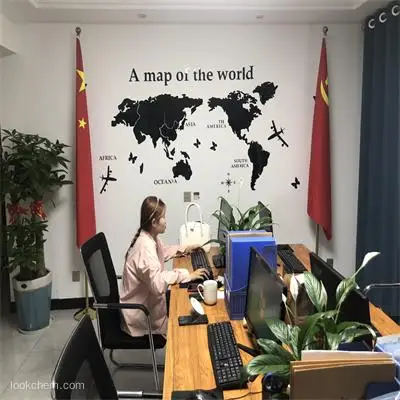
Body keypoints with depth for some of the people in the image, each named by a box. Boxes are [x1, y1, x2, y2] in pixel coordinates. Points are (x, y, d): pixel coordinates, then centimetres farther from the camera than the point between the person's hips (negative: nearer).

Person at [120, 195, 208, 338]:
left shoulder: (151, 237, -2)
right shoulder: (145, 246, -31)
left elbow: (163, 252, 20)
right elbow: (158, 283, -40)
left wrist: (185, 249, 11)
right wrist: (187, 275, -36)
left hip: (146, 300, 8)